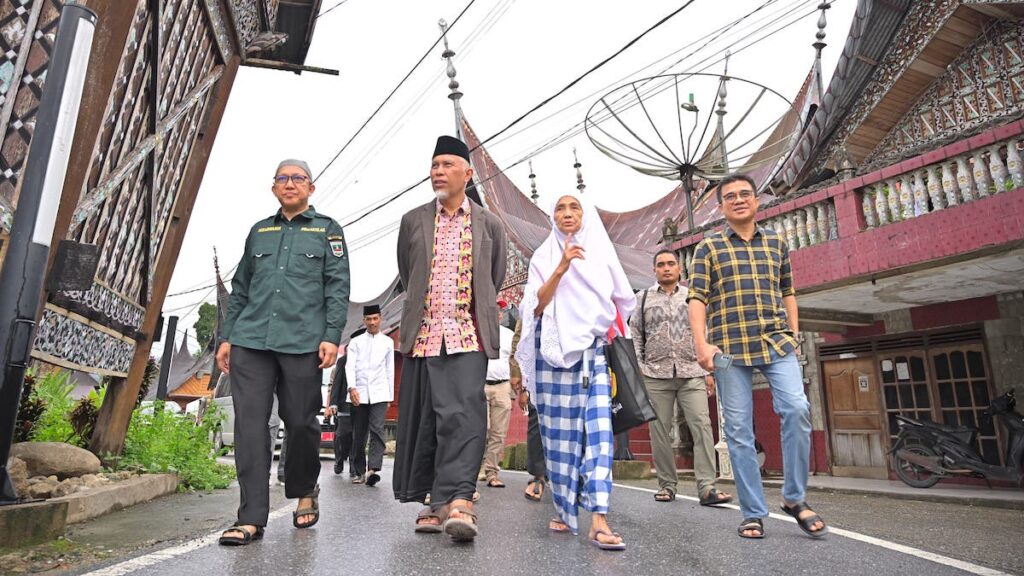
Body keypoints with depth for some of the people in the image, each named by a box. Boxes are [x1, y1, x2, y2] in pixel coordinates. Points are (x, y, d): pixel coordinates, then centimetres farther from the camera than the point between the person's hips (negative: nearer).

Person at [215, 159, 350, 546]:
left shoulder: (327, 230, 10)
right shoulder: (259, 232, 20)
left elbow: (337, 287, 1)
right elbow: (239, 290, 21)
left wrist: (332, 336, -10)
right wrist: (226, 337, 14)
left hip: (302, 342, -3)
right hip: (250, 341, 3)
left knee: (301, 422, 3)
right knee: (249, 423, -4)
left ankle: (305, 491, 29)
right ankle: (252, 517, 1)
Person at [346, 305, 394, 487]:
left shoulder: (388, 342, 11)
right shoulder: (355, 342, 10)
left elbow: (390, 370, 13)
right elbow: (350, 366, -1)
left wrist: (390, 396, 11)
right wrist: (352, 387, -18)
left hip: (379, 393, -1)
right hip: (359, 393, 1)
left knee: (377, 430, -15)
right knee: (358, 434, 7)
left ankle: (373, 470, -21)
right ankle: (357, 472, 18)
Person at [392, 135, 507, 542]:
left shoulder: (489, 225, 9)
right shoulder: (413, 221, 11)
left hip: (468, 335, -1)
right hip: (422, 335, 2)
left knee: (464, 415, -14)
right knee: (422, 418, 5)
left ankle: (457, 501, -14)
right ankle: (435, 501, 17)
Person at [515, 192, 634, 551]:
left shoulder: (602, 254, 14)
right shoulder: (543, 257, 10)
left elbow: (620, 305, 19)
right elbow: (537, 306, -3)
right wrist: (561, 267, -13)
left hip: (594, 352, 1)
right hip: (555, 350, -1)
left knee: (599, 428, -11)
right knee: (559, 431, 1)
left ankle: (598, 521, -14)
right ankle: (564, 511, 15)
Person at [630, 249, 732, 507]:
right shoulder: (643, 298, 12)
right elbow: (635, 336, 9)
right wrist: (637, 368, -1)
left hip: (692, 373, 1)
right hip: (656, 374, 0)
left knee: (702, 425, -11)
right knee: (660, 430, 1)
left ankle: (707, 488, -10)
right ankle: (666, 485, 12)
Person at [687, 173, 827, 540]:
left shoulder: (776, 242, 16)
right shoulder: (708, 247, 6)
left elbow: (787, 292, 20)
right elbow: (697, 299, -1)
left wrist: (794, 334, 12)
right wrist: (702, 344, -12)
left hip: (776, 342, 2)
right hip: (729, 348, -2)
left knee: (797, 408, -16)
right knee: (739, 430, 0)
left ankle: (794, 498, 3)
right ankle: (753, 513, 11)